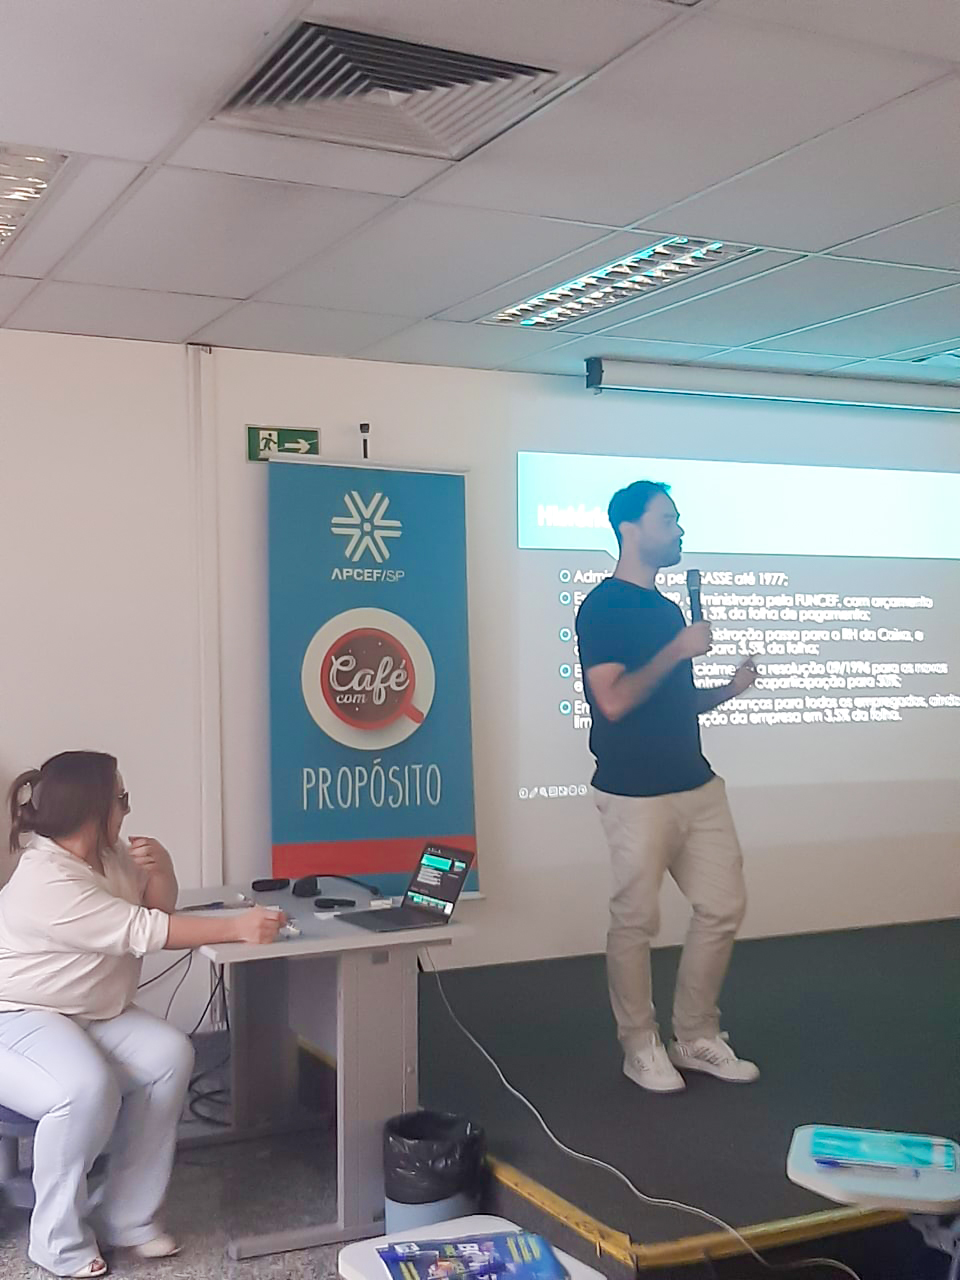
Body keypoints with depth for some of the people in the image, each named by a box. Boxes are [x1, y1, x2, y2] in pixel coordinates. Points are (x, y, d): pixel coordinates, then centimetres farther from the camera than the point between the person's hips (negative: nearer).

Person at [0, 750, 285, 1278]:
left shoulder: (107, 854, 2)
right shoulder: (45, 882, -26)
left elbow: (160, 906, 11)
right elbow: (143, 930, -28)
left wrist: (159, 867, -12)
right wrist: (237, 928, -27)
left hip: (92, 1014, 9)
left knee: (170, 1055, -16)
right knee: (89, 1087, -35)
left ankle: (126, 1216, -7)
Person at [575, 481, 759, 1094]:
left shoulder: (669, 607, 15)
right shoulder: (602, 607, -10)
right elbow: (613, 701, -20)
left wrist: (730, 688, 6)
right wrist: (678, 650, -17)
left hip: (698, 785, 8)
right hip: (636, 795, -8)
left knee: (724, 907, 9)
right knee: (636, 922, 3)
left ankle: (696, 1037, 22)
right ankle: (641, 1046, 19)